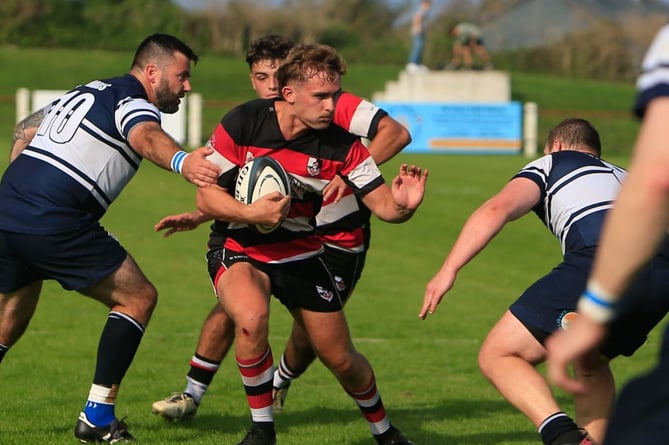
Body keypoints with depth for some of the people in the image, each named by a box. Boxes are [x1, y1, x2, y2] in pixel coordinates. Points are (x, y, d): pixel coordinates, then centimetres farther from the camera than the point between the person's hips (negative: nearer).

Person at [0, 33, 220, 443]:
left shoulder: (87, 92, 24)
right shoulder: (132, 102, -4)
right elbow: (146, 138, -29)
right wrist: (181, 161, -49)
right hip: (54, 223, -9)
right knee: (138, 298, 2)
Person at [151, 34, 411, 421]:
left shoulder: (334, 106, -18)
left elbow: (397, 133, -26)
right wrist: (199, 217, -6)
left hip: (340, 241, -3)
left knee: (311, 334, -1)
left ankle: (279, 387, 33)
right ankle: (192, 396, 2)